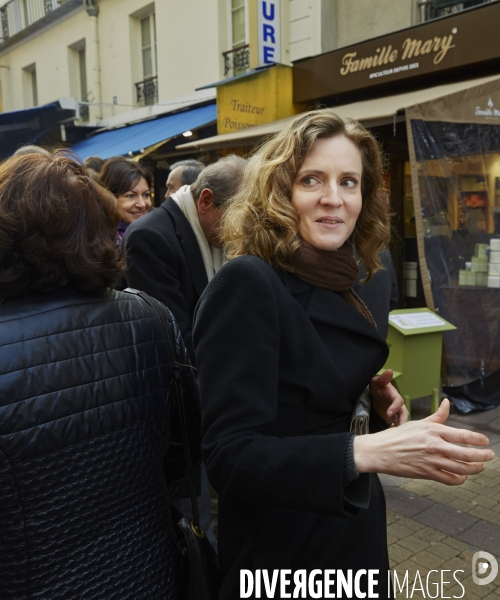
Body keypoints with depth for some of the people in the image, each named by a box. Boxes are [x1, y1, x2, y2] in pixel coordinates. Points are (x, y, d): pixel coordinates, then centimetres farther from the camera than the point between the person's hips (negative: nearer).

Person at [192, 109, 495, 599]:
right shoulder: (246, 284, -23)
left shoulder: (334, 287, 1)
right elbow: (229, 456, -27)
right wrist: (368, 451, -36)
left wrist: (373, 405, -6)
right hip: (284, 557, -7)